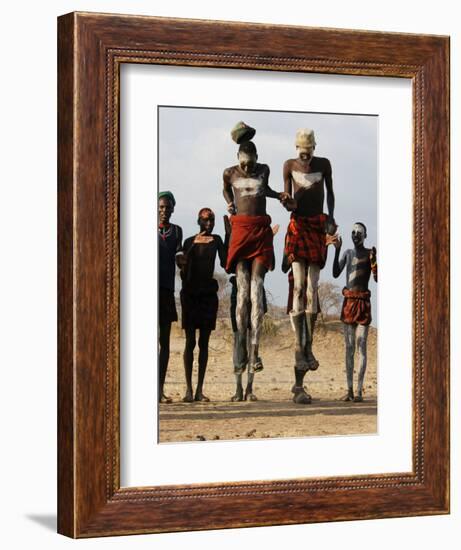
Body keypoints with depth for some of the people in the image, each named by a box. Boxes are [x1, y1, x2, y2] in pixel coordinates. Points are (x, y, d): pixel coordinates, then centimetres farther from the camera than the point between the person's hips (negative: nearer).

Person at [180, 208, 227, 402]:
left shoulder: (216, 240, 7)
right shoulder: (189, 242, 5)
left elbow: (224, 262, -7)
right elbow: (184, 270, -2)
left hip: (208, 294, 1)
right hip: (190, 294, -1)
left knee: (204, 342, 1)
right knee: (190, 341, -5)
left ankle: (200, 389, 1)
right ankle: (189, 388, -7)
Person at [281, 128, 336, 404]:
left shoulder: (324, 164, 6)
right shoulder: (290, 165, 4)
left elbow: (330, 193, 14)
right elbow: (288, 198, 5)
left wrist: (331, 219, 1)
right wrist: (288, 203, -18)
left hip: (317, 226, 1)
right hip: (297, 225, -1)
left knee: (312, 289, -2)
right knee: (299, 286, -12)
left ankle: (309, 347, 1)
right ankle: (299, 346, -14)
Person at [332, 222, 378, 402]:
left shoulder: (369, 253, 0)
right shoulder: (348, 253, 14)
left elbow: (377, 278, -8)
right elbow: (335, 273, 2)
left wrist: (373, 259, -22)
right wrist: (337, 250, -4)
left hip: (363, 302, -4)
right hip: (348, 301, 4)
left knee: (361, 345, -7)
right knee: (349, 347, 2)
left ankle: (359, 390, -8)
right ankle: (349, 389, 3)